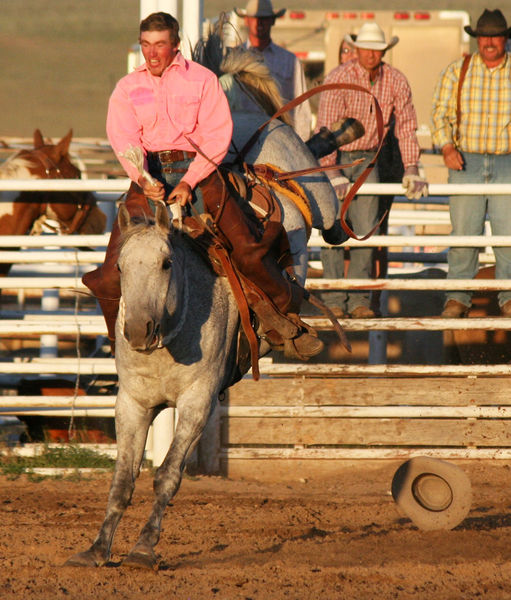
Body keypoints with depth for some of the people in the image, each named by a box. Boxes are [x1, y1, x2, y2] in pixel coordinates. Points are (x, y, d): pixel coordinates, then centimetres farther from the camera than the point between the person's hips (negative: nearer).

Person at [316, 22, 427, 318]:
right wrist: (332, 174, -30)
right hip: (333, 157, -4)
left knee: (365, 230, -2)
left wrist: (412, 170, -8)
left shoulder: (396, 81, -6)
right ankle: (335, 301, -5)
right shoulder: (339, 78, -19)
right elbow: (326, 126, -23)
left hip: (367, 159, 4)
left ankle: (359, 299, 2)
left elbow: (406, 127, 1)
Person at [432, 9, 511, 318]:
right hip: (466, 163, 0)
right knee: (464, 232, -3)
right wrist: (447, 148, -11)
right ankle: (458, 298, 6)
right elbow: (441, 114, 4)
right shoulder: (456, 72, 4)